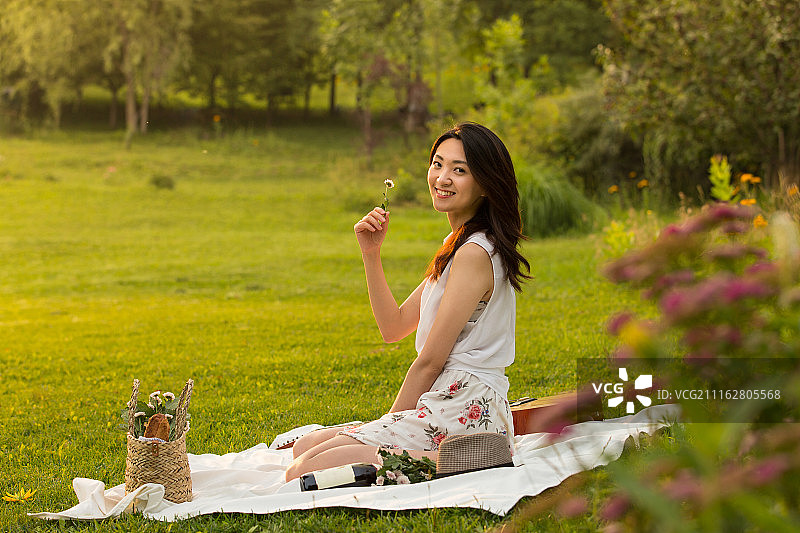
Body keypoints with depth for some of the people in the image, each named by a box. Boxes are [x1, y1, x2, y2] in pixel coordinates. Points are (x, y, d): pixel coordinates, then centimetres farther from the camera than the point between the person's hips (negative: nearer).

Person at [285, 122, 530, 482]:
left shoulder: (474, 253, -16)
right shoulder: (458, 248, 17)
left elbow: (430, 360, -15)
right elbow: (394, 327, 16)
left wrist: (391, 421, -4)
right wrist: (370, 253, 6)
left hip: (462, 415, -10)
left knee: (302, 474, -17)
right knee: (304, 446, 12)